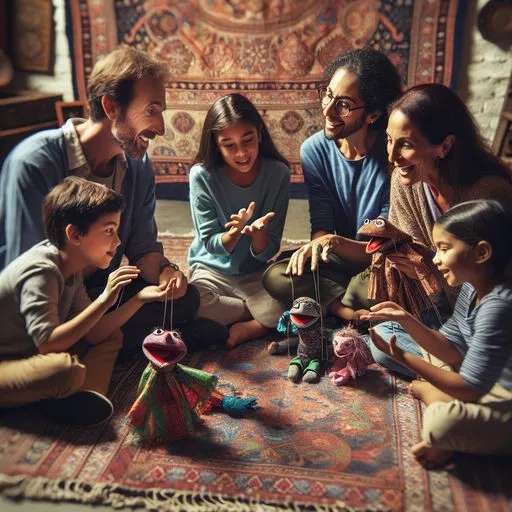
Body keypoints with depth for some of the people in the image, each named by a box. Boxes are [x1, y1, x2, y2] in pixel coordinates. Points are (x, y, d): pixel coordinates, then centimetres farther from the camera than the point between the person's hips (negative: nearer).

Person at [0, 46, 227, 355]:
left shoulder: (138, 166, -3)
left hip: (101, 292, 4)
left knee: (185, 297, -18)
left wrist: (164, 271, -23)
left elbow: (142, 246, 0)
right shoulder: (35, 163, -24)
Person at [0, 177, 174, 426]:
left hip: (28, 354, 9)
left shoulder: (69, 269, 2)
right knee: (67, 370, -37)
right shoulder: (40, 271, -25)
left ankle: (84, 395, -16)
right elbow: (47, 344, -32)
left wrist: (138, 299, -10)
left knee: (112, 337, 5)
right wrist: (104, 300, -33)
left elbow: (92, 334, 0)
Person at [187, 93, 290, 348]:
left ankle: (246, 328, -4)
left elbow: (266, 253, -8)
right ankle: (260, 316, -9)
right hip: (212, 271, 1)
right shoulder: (202, 175, -12)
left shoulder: (277, 173, -10)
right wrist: (235, 232, -30)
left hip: (256, 274, 0)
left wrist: (258, 231, -32)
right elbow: (210, 244, -7)